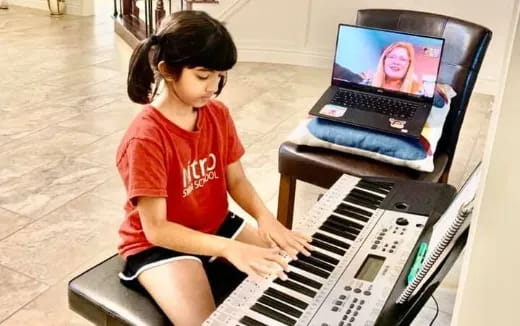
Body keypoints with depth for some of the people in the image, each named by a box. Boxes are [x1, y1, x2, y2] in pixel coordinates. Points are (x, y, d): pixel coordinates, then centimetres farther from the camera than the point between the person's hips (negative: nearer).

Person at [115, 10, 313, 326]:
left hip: (216, 226, 7)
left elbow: (236, 180, 1)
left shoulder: (219, 114, -5)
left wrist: (266, 218, -19)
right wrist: (230, 249, -36)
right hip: (159, 244, -6)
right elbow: (156, 229, -27)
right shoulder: (145, 138, -26)